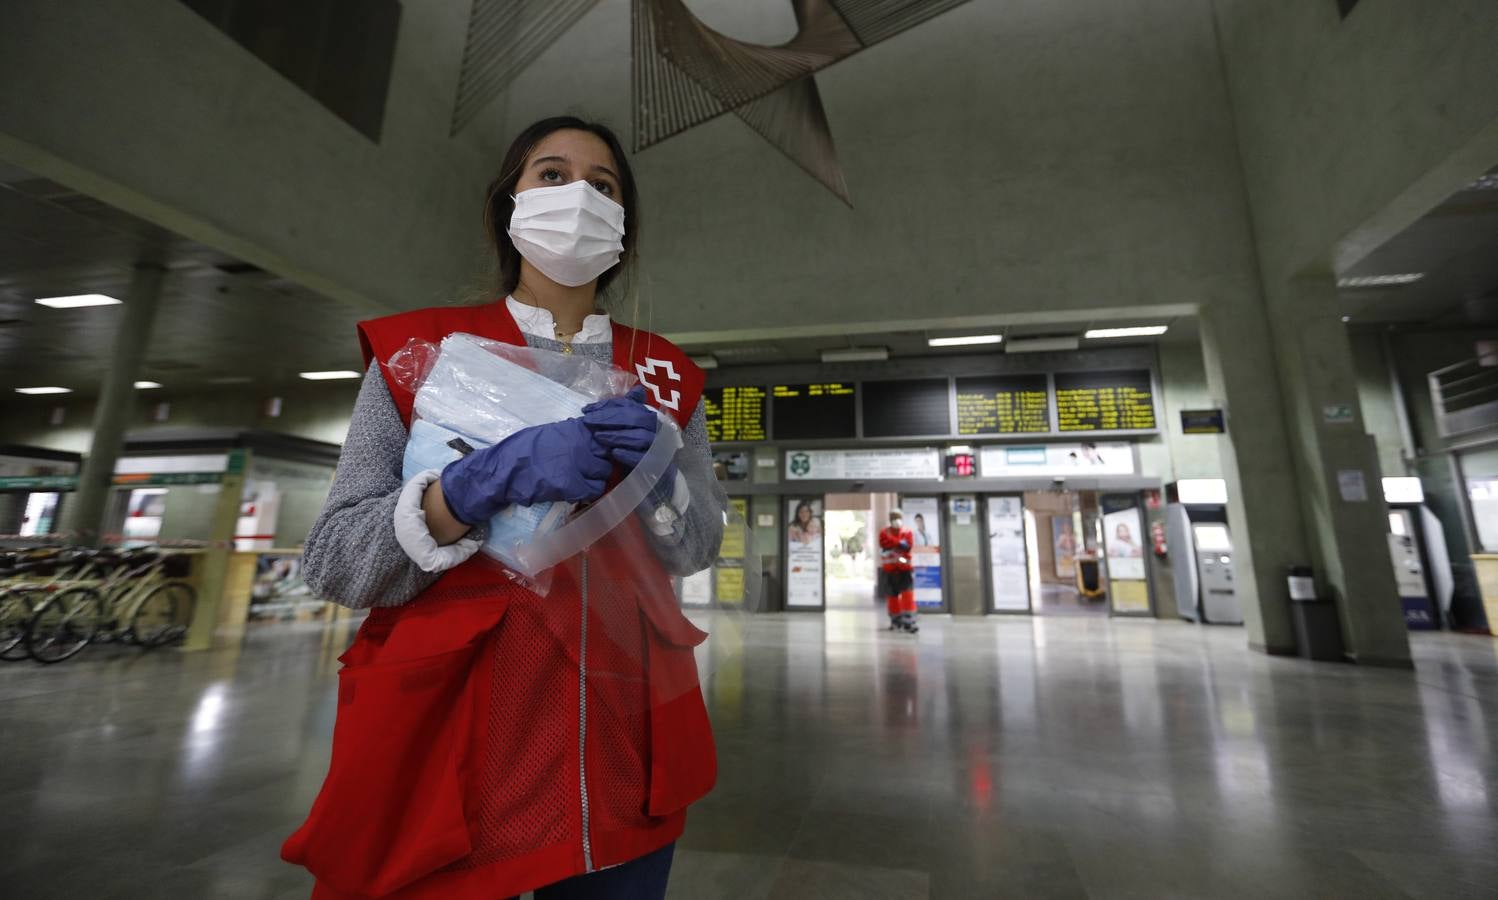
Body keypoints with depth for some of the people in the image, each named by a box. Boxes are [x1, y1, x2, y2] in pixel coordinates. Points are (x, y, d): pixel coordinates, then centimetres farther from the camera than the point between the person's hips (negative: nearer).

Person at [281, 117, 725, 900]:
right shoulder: (421, 347, 0)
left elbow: (698, 548, 4)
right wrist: (480, 485, -23)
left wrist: (654, 473, -16)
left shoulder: (664, 374, 6)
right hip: (447, 738, -2)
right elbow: (333, 561, -6)